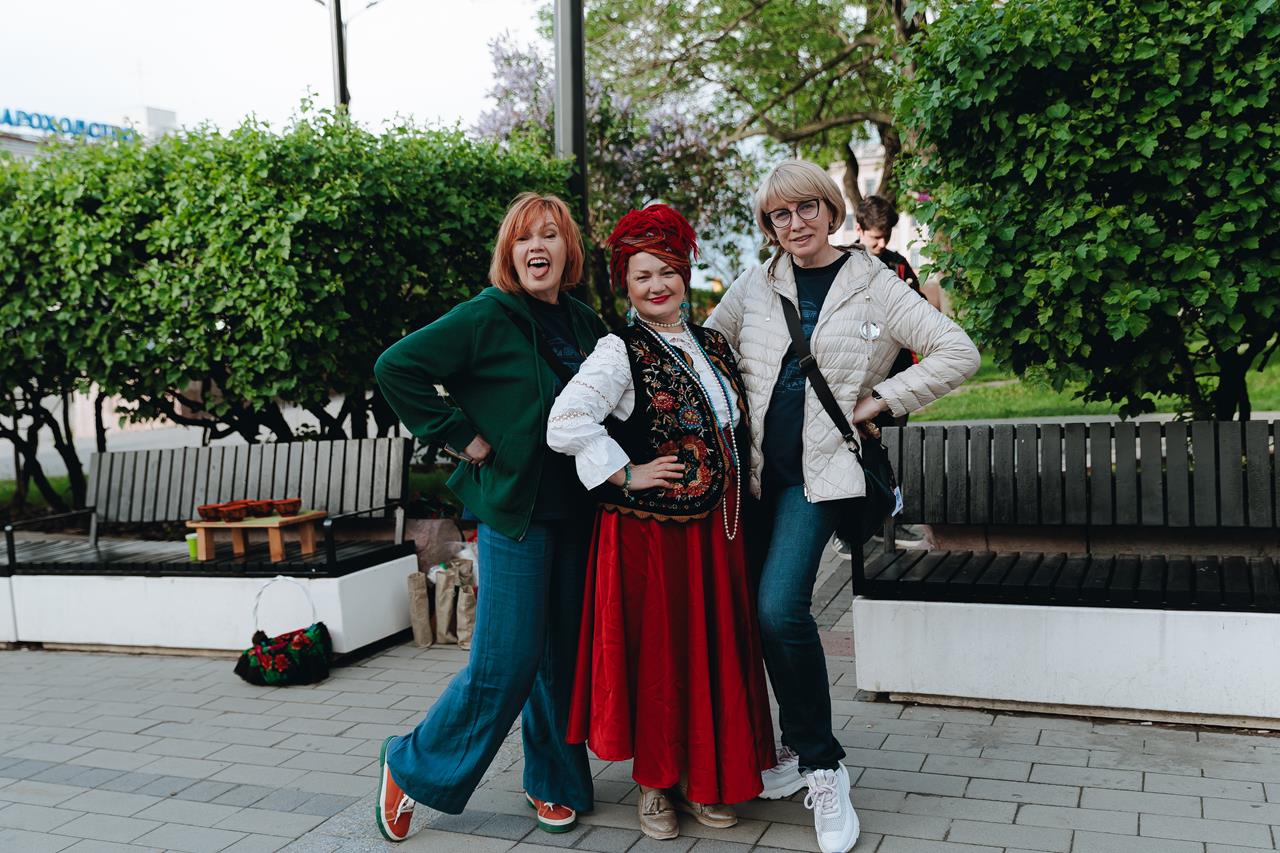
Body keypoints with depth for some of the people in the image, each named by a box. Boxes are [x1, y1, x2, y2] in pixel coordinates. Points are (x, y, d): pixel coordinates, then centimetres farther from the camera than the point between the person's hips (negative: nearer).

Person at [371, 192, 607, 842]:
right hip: (512, 511, -5)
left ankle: (553, 781, 29)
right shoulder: (487, 317, -8)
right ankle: (413, 768, 17)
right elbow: (395, 368, -13)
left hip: (577, 513, 6)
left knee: (564, 655, 11)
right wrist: (458, 435, -12)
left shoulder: (586, 325, 10)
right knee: (505, 663, -4)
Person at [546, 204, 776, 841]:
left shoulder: (714, 346, 10)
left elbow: (736, 427, 23)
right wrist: (628, 473, -17)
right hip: (646, 532, -6)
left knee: (713, 652, 11)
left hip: (713, 529, 6)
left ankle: (704, 780, 28)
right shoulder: (620, 353, -9)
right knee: (655, 657, 5)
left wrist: (736, 495, 14)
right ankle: (655, 783, 24)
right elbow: (566, 425, -22)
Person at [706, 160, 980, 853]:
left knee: (780, 609, -20)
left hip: (820, 470, -4)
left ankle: (820, 767, -2)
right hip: (757, 468, 4)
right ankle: (803, 751, 26)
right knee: (766, 612, 6)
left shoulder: (873, 285, 1)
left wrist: (880, 400, -6)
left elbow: (958, 353, -2)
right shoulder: (754, 286, 9)